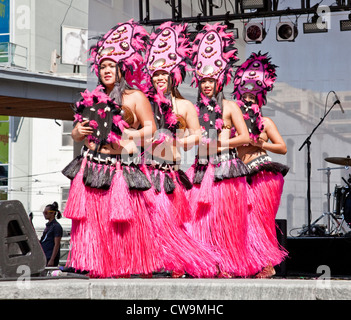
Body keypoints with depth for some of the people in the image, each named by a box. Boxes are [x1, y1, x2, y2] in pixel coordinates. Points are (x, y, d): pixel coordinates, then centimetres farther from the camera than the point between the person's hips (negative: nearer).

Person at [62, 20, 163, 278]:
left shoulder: (135, 97, 4)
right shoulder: (92, 99, 17)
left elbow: (151, 129, 1)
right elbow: (78, 133, 24)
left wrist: (127, 137, -13)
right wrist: (78, 132, 1)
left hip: (121, 168, -4)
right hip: (91, 167, 4)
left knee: (123, 222, -8)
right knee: (91, 219, -2)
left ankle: (122, 269, 0)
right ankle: (96, 268, 3)